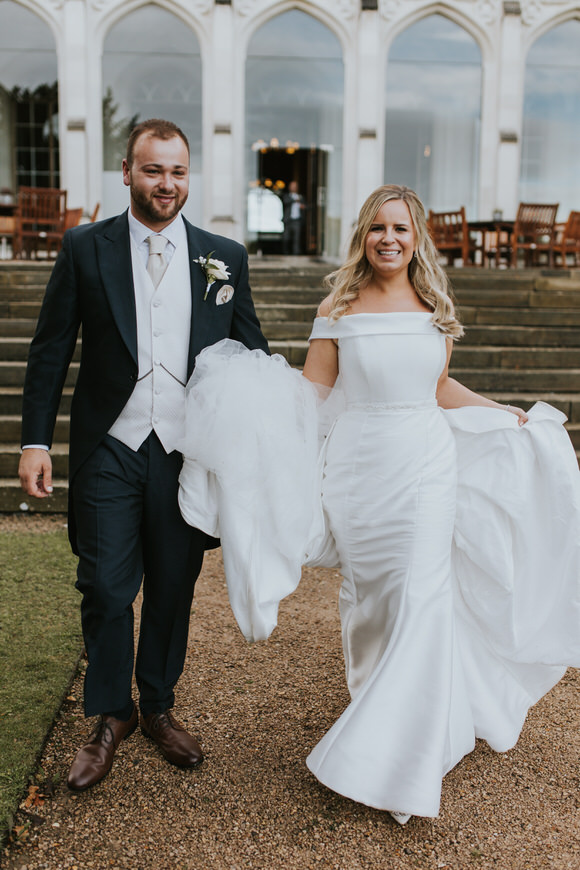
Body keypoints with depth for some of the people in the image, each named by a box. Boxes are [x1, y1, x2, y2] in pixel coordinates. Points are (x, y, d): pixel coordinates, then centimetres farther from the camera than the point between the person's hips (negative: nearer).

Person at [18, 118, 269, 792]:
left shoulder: (224, 257, 5)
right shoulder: (85, 248, 1)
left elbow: (251, 352, 9)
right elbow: (51, 349, 2)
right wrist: (35, 440, -3)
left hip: (187, 451, 1)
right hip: (108, 450, -1)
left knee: (172, 590, 12)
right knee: (106, 589, 3)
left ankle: (159, 709, 34)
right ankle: (111, 716, 27)